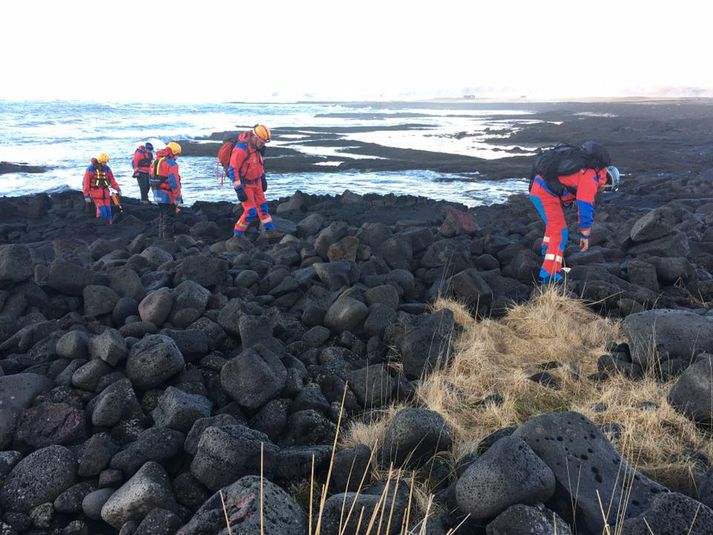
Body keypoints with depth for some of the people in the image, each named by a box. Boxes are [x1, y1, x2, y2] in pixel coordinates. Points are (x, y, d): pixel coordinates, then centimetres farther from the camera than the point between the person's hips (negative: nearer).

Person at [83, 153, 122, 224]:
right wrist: (86, 196, -11)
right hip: (96, 193, -5)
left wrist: (118, 189, -5)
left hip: (105, 193, 5)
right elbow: (86, 183, -9)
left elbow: (112, 180, 9)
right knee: (102, 212, -15)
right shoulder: (91, 169, -10)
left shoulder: (107, 168, 5)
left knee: (108, 211, 4)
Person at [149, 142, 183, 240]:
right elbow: (174, 182, -21)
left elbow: (151, 180, 16)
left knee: (162, 217, 21)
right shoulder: (171, 164, -15)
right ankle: (168, 239, 1)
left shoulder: (155, 162, 13)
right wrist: (178, 198, -17)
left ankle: (161, 237, 29)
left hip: (158, 196, 9)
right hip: (168, 196, -8)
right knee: (169, 220, -1)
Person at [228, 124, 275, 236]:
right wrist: (239, 190, -29)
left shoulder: (256, 145, -3)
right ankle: (238, 234, 11)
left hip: (255, 182, 8)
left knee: (262, 206, 13)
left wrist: (263, 179, 18)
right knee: (251, 212, -7)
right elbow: (232, 170, -29)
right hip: (244, 184, -8)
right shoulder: (241, 148, -30)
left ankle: (270, 232, 24)